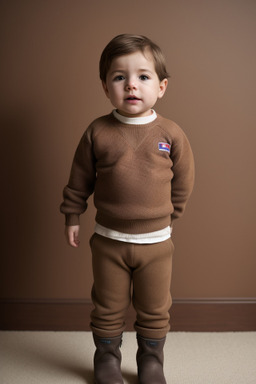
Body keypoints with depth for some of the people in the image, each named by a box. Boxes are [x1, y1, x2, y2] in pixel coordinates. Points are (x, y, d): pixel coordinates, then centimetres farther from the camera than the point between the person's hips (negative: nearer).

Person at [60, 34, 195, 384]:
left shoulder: (172, 134, -7)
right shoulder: (97, 132, -7)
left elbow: (183, 183, 4)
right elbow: (79, 180, 3)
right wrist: (73, 217, 7)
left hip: (156, 242, 0)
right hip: (109, 241, 0)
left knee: (155, 312, 16)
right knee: (108, 310, 15)